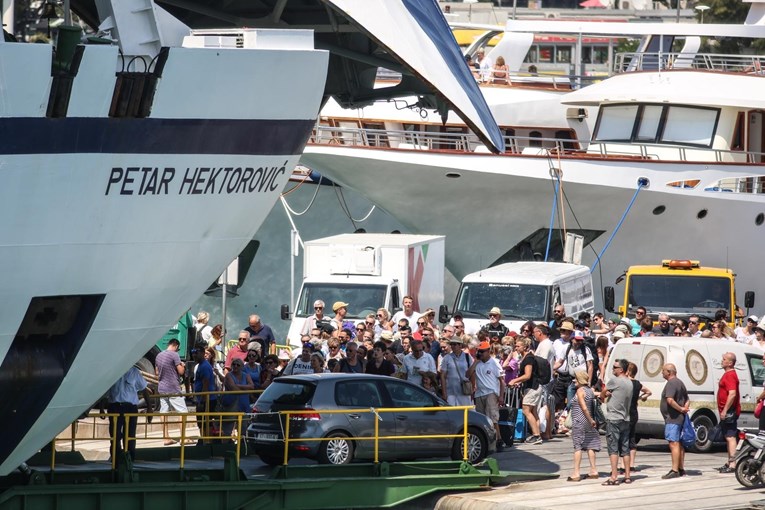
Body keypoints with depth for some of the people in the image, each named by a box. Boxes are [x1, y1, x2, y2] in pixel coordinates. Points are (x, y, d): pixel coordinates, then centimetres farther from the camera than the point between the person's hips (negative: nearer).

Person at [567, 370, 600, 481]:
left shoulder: (580, 391, -12)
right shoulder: (591, 390, 10)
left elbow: (584, 408, -20)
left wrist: (591, 421, -15)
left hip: (579, 422, -8)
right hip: (588, 422, 8)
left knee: (578, 447, -6)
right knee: (589, 446, 11)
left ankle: (576, 473, -7)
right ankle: (594, 471, 12)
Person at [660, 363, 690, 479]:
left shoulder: (671, 384, -15)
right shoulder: (680, 383, 17)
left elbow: (670, 400, -30)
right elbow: (687, 400, 25)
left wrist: (681, 409, -19)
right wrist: (684, 408, 8)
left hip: (672, 418, -10)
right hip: (680, 418, 10)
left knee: (674, 443, -12)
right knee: (679, 444, 16)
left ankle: (674, 470, -15)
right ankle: (681, 469, 22)